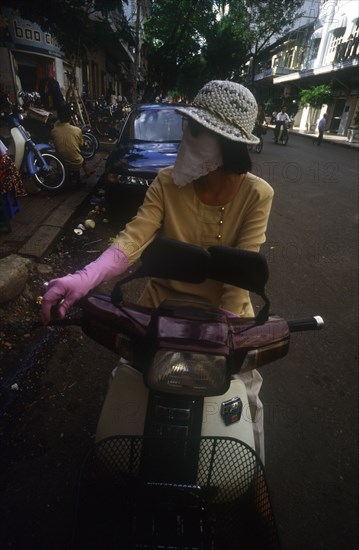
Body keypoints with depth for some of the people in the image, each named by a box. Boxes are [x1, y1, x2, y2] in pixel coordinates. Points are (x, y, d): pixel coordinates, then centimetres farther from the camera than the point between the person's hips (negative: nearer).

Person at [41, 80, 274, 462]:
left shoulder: (256, 195, -14)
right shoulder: (167, 183, -11)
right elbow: (133, 238, -22)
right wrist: (85, 278, -39)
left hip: (226, 308, 0)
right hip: (163, 300, 2)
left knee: (246, 398, 9)